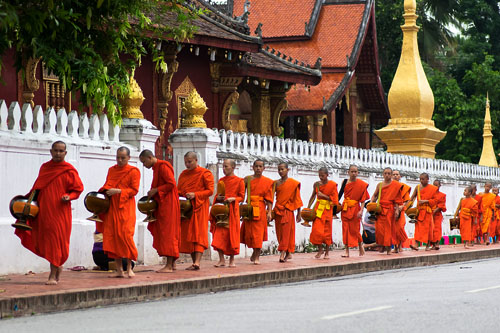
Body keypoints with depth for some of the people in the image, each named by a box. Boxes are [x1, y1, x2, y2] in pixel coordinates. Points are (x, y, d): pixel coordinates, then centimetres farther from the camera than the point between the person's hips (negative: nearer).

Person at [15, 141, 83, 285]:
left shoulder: (69, 171, -2)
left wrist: (68, 196, -18)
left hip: (59, 212, -5)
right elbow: (38, 187, 21)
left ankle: (53, 275, -1)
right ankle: (58, 267, 26)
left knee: (56, 240, -6)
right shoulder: (44, 167, 12)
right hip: (43, 210, 5)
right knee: (43, 240, 5)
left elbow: (78, 188, -1)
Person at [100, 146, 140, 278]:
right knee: (112, 236, -1)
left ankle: (129, 267, -3)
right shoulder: (111, 170, 16)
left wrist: (118, 191, -16)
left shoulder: (133, 171, 0)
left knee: (125, 235, -13)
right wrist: (104, 191, -1)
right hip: (111, 208, 5)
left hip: (125, 208, -5)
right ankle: (119, 270, 2)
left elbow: (134, 190, -6)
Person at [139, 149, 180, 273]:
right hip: (162, 204, 10)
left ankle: (169, 266, -11)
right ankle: (172, 263, 13)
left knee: (167, 232, -10)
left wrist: (155, 191, -16)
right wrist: (152, 193, 9)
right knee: (162, 232, 9)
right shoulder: (156, 168, 18)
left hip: (168, 205, -10)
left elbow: (171, 184, -20)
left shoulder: (163, 166, -12)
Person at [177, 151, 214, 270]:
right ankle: (194, 262, 7)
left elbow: (210, 190, -6)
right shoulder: (183, 174, 16)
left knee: (198, 233, -12)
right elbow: (179, 190, 20)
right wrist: (181, 195, -4)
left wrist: (195, 195, -18)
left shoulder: (205, 173, -1)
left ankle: (197, 262, -20)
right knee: (188, 234, 3)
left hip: (199, 207, -6)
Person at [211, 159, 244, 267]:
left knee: (232, 233, -2)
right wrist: (218, 198, -1)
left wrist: (233, 199, -16)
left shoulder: (239, 181, 2)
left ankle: (232, 260, 7)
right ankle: (221, 259, -2)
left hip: (232, 210, -4)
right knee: (219, 234, -5)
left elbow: (242, 197, 1)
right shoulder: (221, 181, 15)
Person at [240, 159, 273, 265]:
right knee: (248, 232, 3)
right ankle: (255, 251, 26)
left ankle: (257, 257, -2)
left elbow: (269, 199, 2)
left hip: (260, 208, -2)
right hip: (249, 208, 2)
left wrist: (269, 212, -7)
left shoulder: (267, 182, 5)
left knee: (258, 232, -5)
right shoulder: (247, 179, 7)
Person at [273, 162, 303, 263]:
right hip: (278, 211, 4)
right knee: (279, 232, 5)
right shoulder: (276, 183, 8)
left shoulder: (293, 183, -2)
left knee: (286, 232, -8)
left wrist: (299, 213, 0)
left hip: (288, 210, -4)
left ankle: (283, 253, -12)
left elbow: (297, 199, 1)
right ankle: (289, 253, 14)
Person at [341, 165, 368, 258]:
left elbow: (363, 199, -5)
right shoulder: (345, 182, 4)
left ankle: (361, 248, 22)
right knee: (345, 229, 0)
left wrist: (361, 210, -15)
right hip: (345, 208, 3)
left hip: (355, 208, -3)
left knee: (354, 230, -1)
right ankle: (347, 251, 2)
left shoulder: (362, 184, -5)